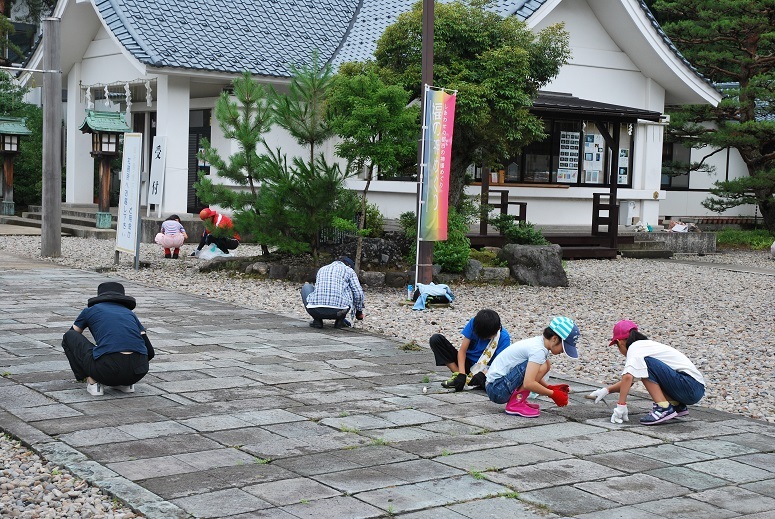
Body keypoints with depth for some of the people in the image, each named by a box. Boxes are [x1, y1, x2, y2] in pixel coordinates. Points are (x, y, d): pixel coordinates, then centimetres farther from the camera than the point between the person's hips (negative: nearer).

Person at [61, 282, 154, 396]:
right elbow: (150, 352, 27)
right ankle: (126, 383, 19)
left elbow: (70, 338, 41)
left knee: (69, 336, 23)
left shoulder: (90, 310, 24)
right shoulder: (130, 314, 28)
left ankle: (93, 382, 10)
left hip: (108, 369, -3)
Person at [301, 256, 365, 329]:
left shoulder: (321, 269, 29)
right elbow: (358, 294, 6)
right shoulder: (349, 270, 16)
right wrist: (359, 312, 24)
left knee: (306, 287, 32)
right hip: (337, 311, -2)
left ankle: (317, 320, 16)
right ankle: (340, 320, 17)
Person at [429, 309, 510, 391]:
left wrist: (483, 375, -40)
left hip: (484, 371, -3)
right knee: (436, 339, -16)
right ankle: (457, 374, -19)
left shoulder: (504, 338, -17)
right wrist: (461, 374, -25)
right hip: (466, 362, 3)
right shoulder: (473, 323, -13)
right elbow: (462, 350, -12)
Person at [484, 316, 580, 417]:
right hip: (497, 388, -10)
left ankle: (519, 400, 8)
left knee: (546, 365, 9)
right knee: (542, 367, -21)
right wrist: (552, 394, -17)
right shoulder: (539, 350, -20)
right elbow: (528, 383, -28)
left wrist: (550, 387, 3)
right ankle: (515, 404, -14)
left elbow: (532, 376, 17)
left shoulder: (538, 341, 9)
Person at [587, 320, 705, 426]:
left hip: (691, 387, -9)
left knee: (645, 364, -16)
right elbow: (630, 381, 27)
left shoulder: (635, 347, -8)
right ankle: (678, 406, 15)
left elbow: (627, 377, -22)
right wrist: (606, 390, 25)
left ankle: (664, 408, -19)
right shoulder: (647, 345, 20)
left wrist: (621, 406, -21)